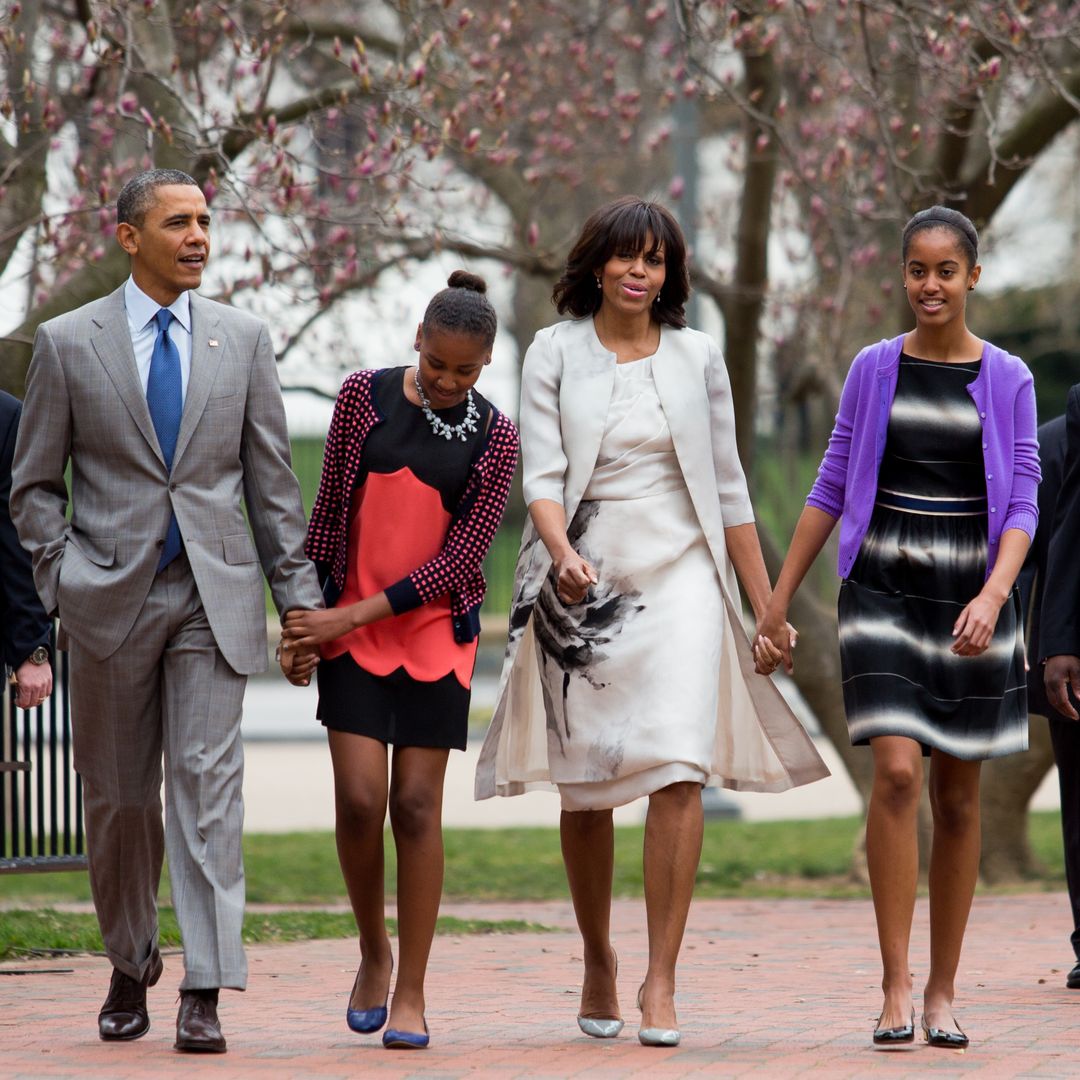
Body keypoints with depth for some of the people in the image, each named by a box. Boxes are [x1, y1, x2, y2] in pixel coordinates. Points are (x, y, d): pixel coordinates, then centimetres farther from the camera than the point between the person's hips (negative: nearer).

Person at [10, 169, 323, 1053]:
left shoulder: (243, 339, 8)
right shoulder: (68, 343, 3)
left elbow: (272, 479, 10)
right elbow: (35, 484, 7)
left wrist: (299, 595, 5)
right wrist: (65, 579, -5)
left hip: (214, 596, 0)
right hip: (111, 599, 0)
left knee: (207, 783, -9)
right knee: (119, 797, 8)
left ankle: (205, 992, -12)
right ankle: (130, 969, 26)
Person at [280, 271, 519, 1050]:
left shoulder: (495, 438, -2)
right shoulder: (366, 397, 0)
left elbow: (463, 556, -7)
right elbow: (330, 510, 6)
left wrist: (356, 613, -13)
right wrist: (304, 610, 6)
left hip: (436, 635, 0)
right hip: (349, 631, 0)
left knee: (417, 805, -2)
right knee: (359, 798, -9)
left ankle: (411, 995, 4)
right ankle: (374, 951, 15)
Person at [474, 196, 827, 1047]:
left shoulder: (697, 358, 8)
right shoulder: (554, 355, 5)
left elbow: (728, 491, 11)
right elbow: (542, 475, -4)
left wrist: (768, 609, 10)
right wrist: (560, 553, -24)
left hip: (680, 582, 0)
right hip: (584, 587, 0)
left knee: (679, 771, -14)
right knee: (585, 789, 5)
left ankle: (661, 979, -11)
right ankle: (598, 960, 25)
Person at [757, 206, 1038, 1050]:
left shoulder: (1007, 380, 2)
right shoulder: (875, 369, 5)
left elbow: (1022, 504, -3)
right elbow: (832, 488, 10)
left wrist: (994, 595, -20)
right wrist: (779, 597, 8)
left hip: (972, 600, 1)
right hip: (883, 592, -1)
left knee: (958, 797, 6)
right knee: (896, 770, -17)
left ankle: (943, 994, 15)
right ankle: (896, 986, -15)